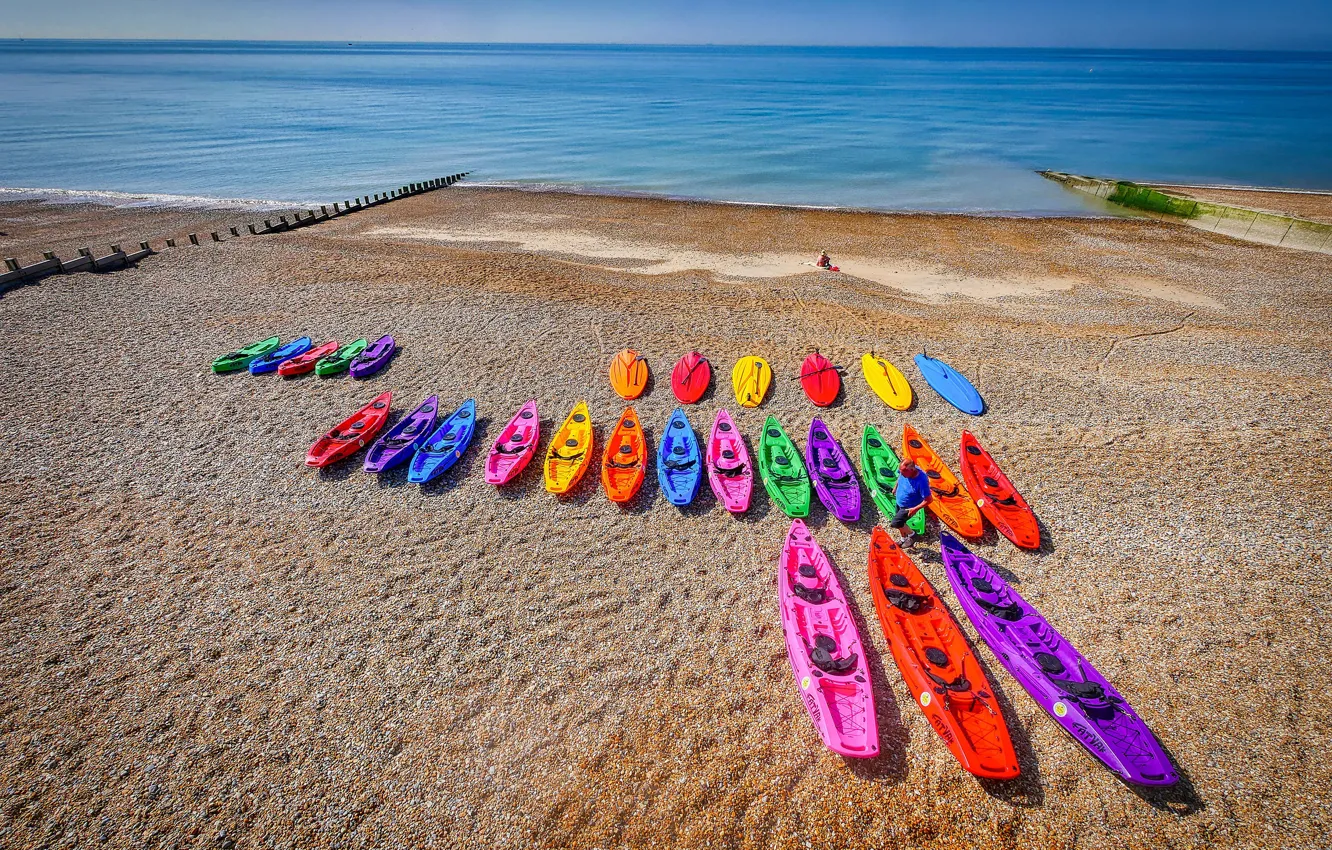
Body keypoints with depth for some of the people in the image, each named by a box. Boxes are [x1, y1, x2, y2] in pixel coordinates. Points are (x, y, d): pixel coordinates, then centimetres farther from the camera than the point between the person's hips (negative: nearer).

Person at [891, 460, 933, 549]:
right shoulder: (904, 469, -21)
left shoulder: (921, 481, -38)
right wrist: (895, 487, 14)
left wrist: (915, 509, -24)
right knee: (900, 523, 21)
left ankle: (912, 535, 15)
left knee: (895, 523, -12)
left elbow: (928, 499, -29)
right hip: (899, 502, 6)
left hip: (909, 507, -6)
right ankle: (904, 540, 48)